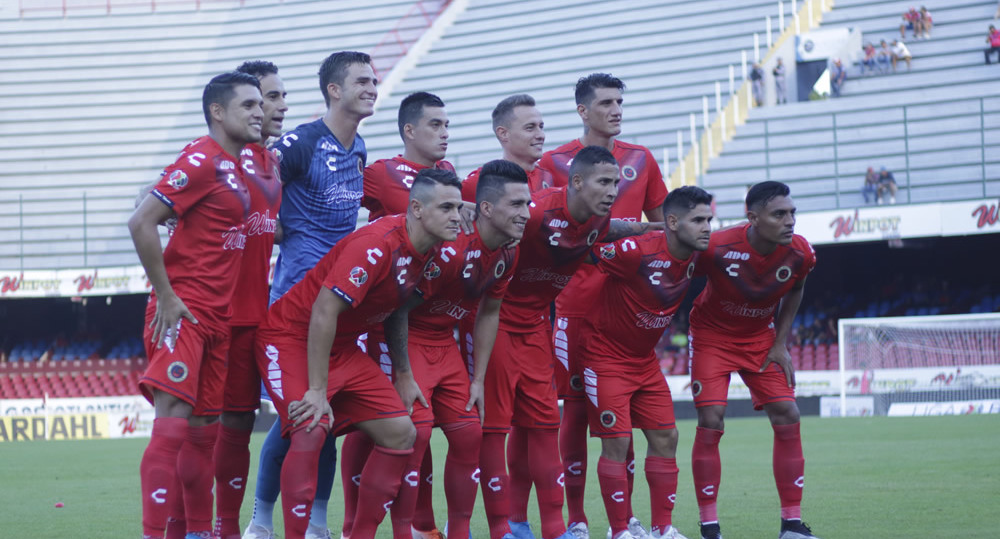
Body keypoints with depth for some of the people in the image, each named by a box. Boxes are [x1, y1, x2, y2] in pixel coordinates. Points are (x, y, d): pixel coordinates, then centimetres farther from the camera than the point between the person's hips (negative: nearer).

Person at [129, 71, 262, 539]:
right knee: (172, 419, -14)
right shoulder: (201, 160, -12)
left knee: (205, 427, 12)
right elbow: (141, 223, -17)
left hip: (218, 316, 8)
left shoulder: (238, 165, 14)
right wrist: (166, 297, -16)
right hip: (182, 310, -8)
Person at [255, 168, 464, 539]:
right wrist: (317, 391, -28)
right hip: (291, 338, -9)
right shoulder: (376, 245, -28)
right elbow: (324, 312, -29)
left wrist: (403, 375, 15)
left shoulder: (426, 251, -1)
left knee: (401, 434, 3)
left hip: (343, 348, 9)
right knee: (312, 430, -29)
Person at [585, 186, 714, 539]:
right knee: (617, 442, -10)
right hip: (607, 355, -7)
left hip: (645, 360, 7)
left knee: (665, 437, 4)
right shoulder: (638, 251, -27)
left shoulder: (695, 256, -5)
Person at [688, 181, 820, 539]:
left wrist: (780, 344, 1)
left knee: (787, 418, -5)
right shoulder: (718, 248, -31)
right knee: (710, 423, -14)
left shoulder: (800, 253, -17)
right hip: (712, 335, -4)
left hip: (760, 338, 4)